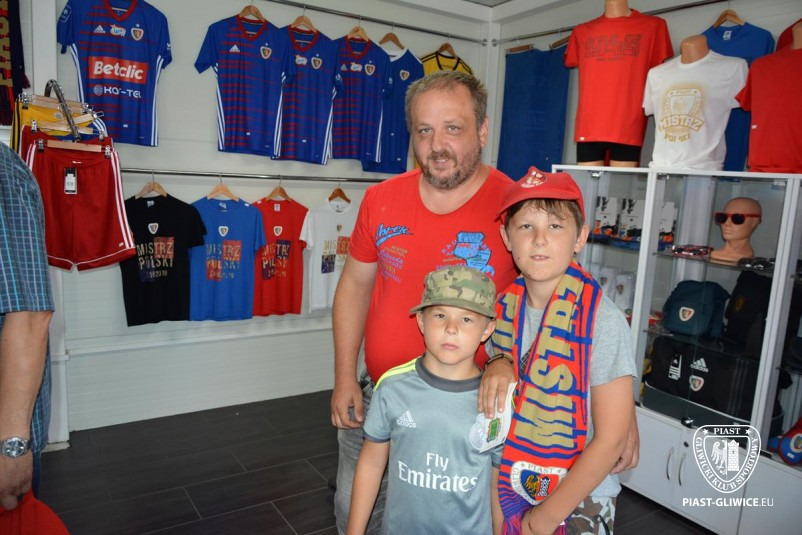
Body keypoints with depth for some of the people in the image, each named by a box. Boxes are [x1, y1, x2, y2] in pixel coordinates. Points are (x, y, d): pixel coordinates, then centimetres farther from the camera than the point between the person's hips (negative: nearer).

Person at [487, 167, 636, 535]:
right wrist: (495, 503, -2)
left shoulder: (602, 320, -20)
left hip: (577, 504, -3)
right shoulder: (502, 310, -7)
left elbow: (610, 439, -17)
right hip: (508, 495, 4)